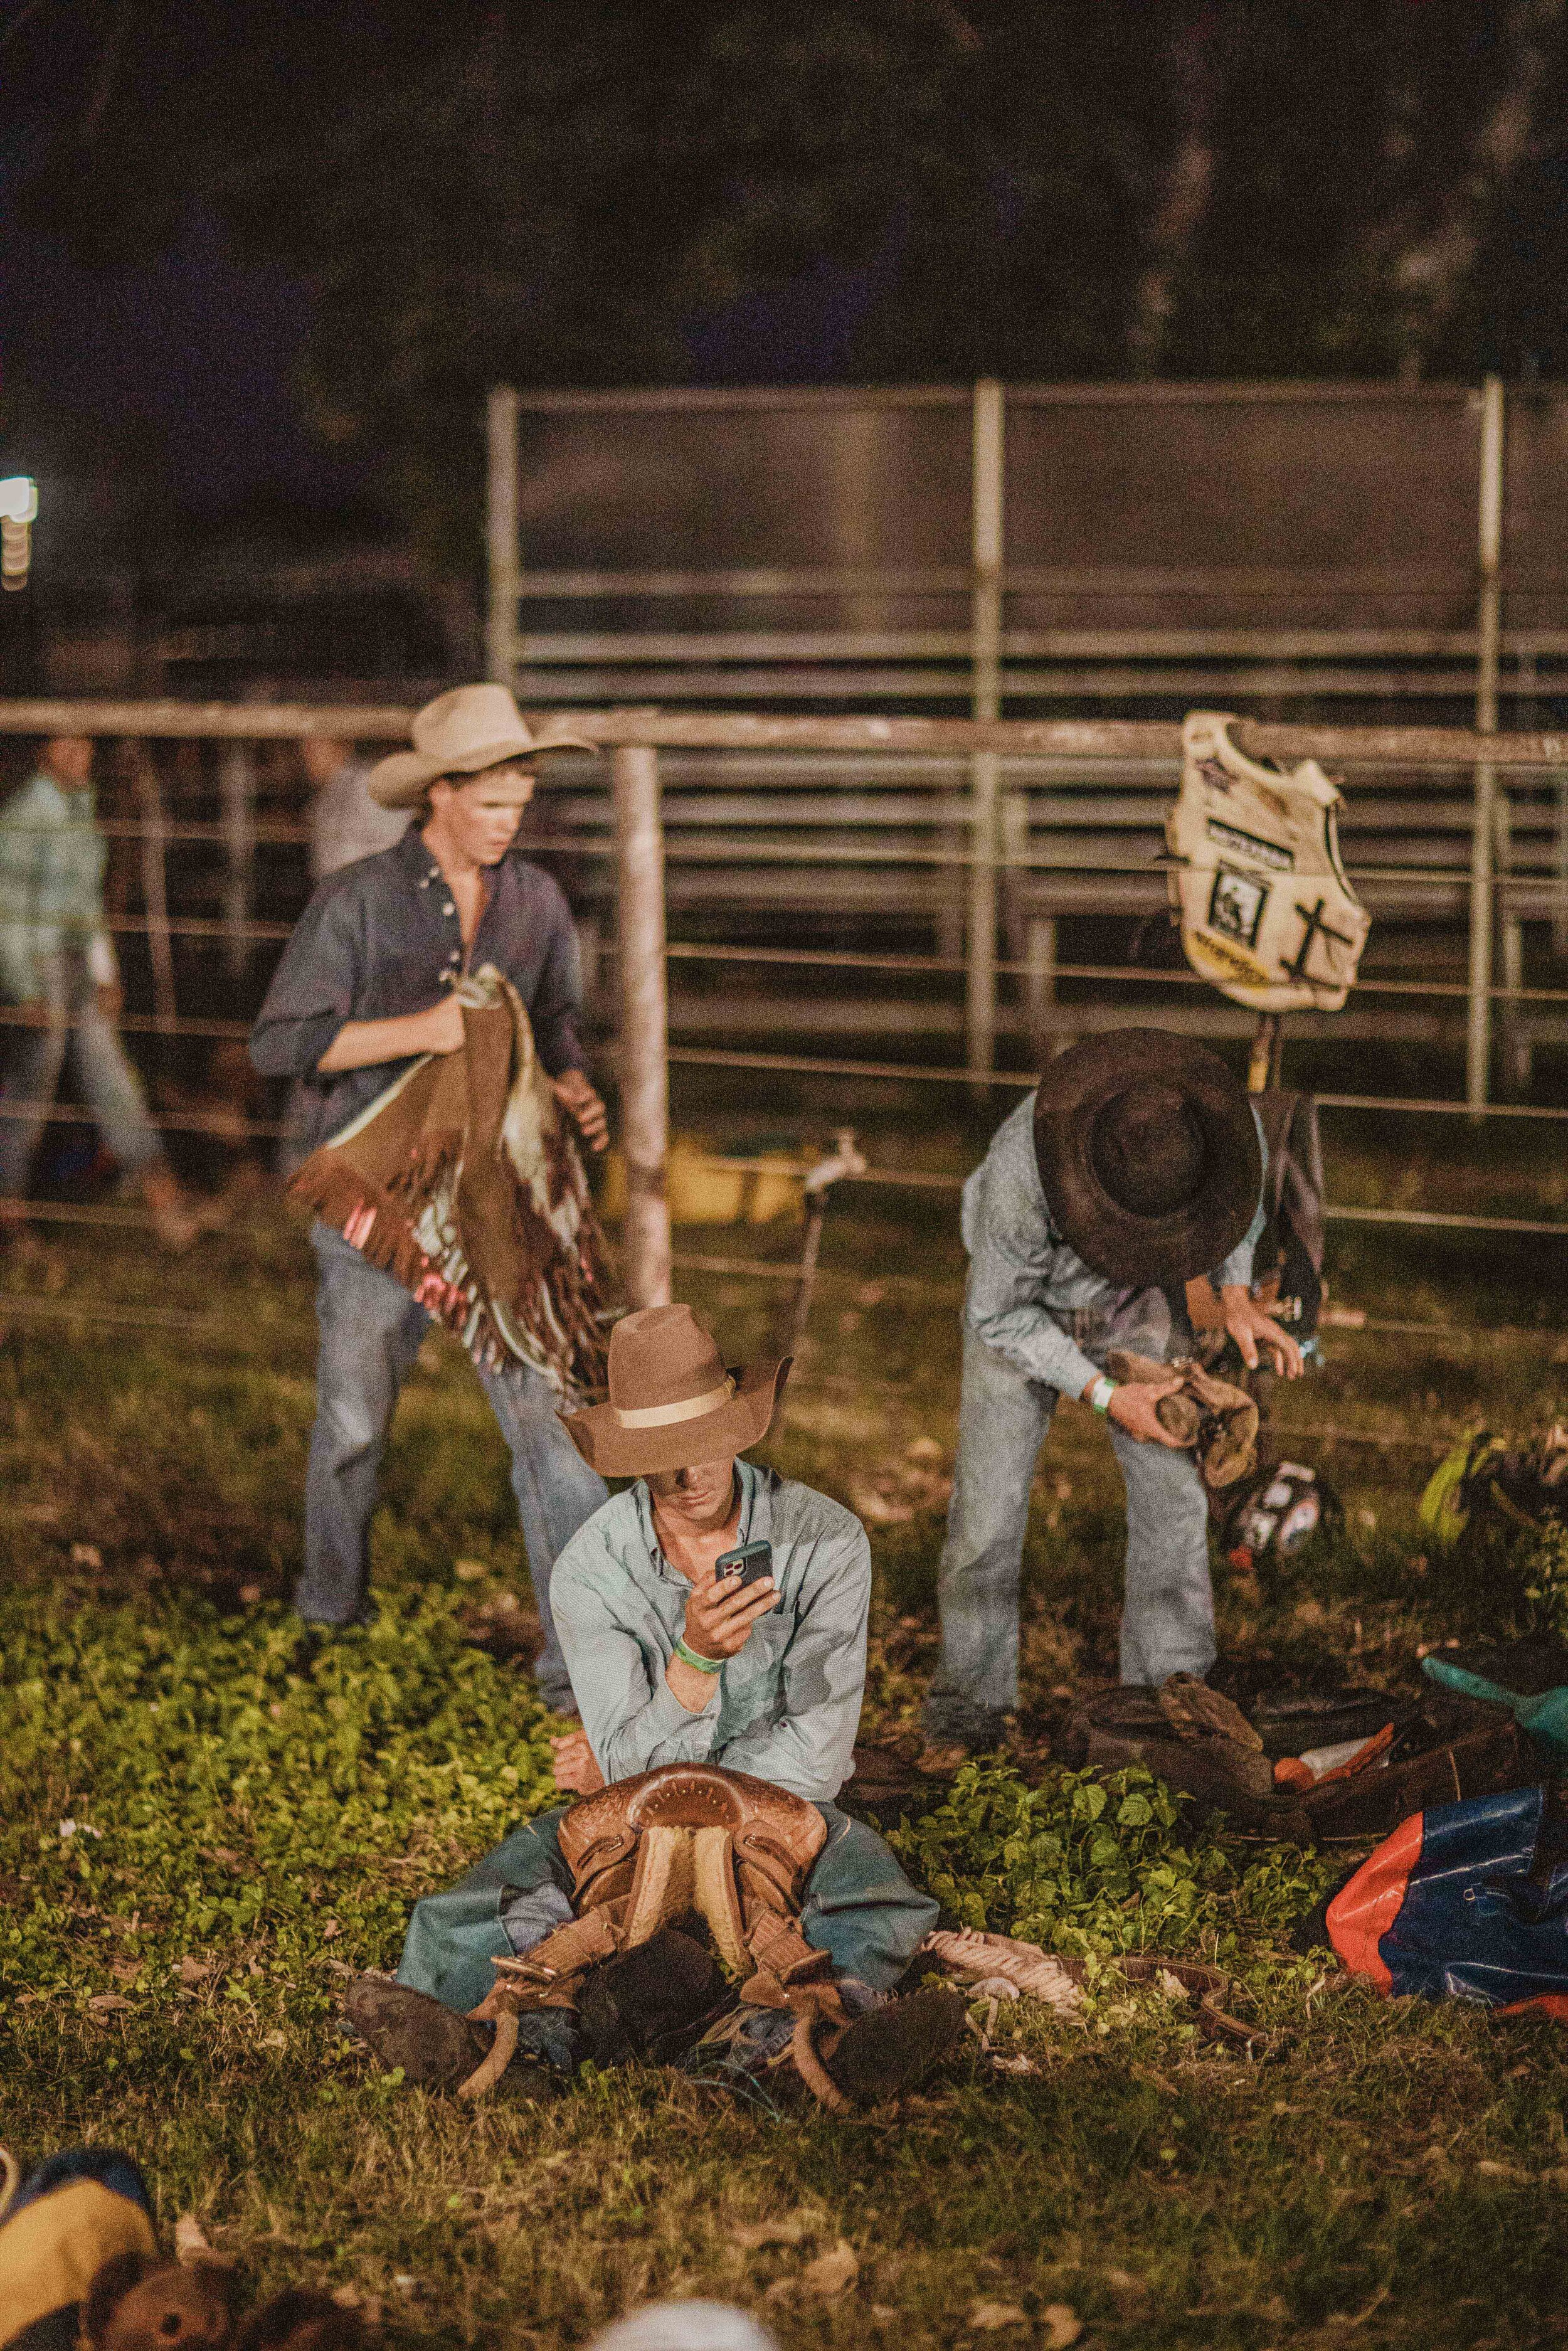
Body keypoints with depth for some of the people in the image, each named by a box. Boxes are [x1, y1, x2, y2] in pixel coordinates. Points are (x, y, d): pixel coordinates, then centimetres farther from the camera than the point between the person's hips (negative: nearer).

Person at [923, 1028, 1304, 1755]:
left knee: (1173, 1490, -2)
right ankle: (970, 1696, 14)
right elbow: (997, 1314, -24)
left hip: (1139, 1302, 3)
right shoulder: (1022, 1174, -42)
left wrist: (1236, 1296, -13)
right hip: (1023, 1306, -3)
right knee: (989, 1502, -3)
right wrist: (1106, 1395, -25)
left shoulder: (1228, 1120, -31)